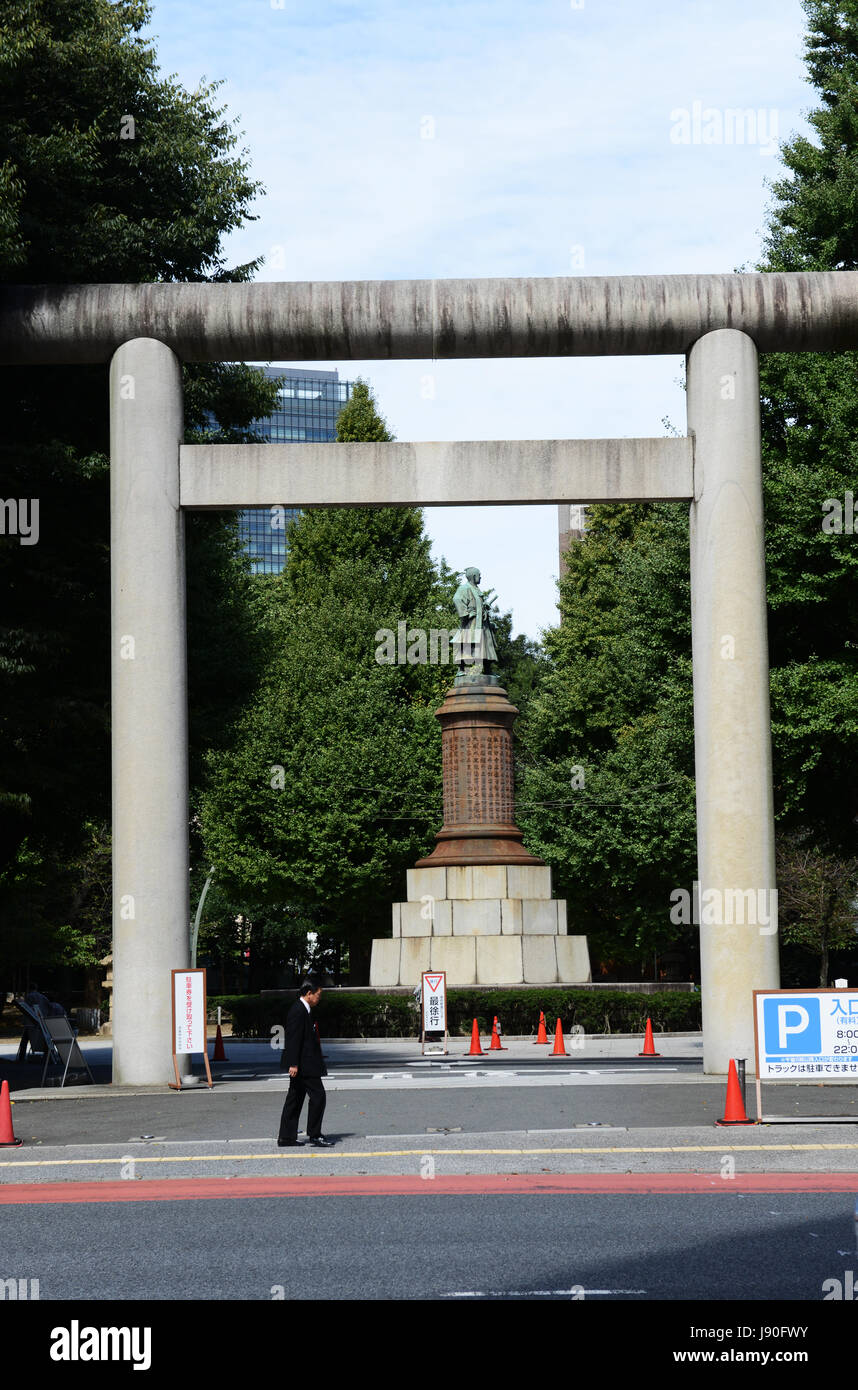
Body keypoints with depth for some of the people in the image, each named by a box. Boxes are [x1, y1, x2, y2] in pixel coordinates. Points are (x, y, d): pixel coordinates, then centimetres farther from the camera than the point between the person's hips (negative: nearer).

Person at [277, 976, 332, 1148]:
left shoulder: (304, 1010, 16)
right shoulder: (298, 1011, -16)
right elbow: (293, 1040, -20)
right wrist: (293, 1064, -23)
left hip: (300, 1065, 11)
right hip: (304, 1065, -11)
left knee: (295, 1098, 11)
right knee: (318, 1095, -7)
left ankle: (286, 1138, 13)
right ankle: (314, 1135, -2)